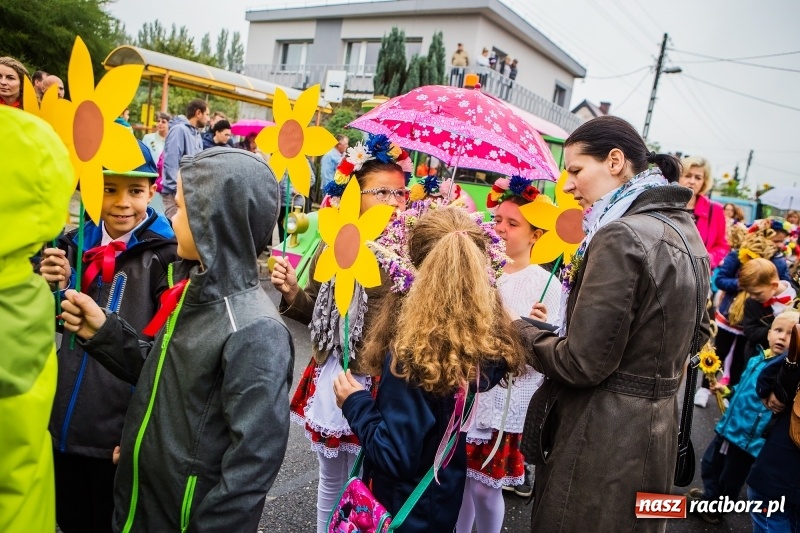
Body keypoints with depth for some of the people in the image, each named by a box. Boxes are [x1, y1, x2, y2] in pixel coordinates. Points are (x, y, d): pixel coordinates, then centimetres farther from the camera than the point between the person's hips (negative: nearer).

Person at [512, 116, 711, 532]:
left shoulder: (620, 236, -22)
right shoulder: (685, 229, 7)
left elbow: (582, 363, -22)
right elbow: (698, 334, 17)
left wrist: (520, 331, -7)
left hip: (604, 435, -9)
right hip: (656, 424, 9)